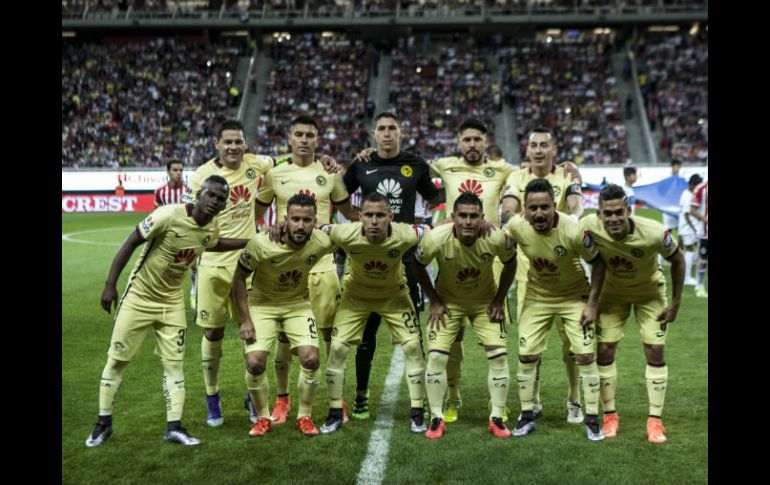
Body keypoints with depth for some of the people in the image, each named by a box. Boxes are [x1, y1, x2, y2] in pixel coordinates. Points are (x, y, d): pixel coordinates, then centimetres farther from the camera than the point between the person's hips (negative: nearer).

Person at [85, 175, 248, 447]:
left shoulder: (212, 229, -6)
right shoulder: (169, 215, -26)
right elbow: (130, 243, -19)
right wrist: (110, 285, -18)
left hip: (172, 302, 5)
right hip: (139, 298, -5)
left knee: (174, 363, 1)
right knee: (117, 360, 5)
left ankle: (174, 427, 7)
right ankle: (103, 423, 20)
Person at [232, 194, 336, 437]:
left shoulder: (322, 243, -23)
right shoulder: (261, 244, -29)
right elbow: (239, 279, -14)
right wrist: (245, 320, -15)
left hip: (298, 303, 2)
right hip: (262, 304, -2)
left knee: (310, 359, -13)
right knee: (255, 362, -15)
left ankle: (305, 417, 10)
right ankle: (263, 418, 11)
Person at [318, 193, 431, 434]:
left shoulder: (404, 235, -34)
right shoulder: (346, 234, -33)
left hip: (394, 294, 0)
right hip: (357, 294, 0)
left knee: (413, 346, -9)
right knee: (337, 347, -6)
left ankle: (417, 414, 7)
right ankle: (335, 413, 11)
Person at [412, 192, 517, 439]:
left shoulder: (497, 238, -27)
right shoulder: (435, 239, -29)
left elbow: (510, 263, -5)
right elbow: (418, 266, -9)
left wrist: (499, 300, -6)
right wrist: (434, 301, -9)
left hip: (485, 301, 1)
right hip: (448, 301, -1)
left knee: (499, 356, -6)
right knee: (436, 356, -10)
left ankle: (497, 418, 10)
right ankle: (436, 418, 5)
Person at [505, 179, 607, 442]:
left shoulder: (574, 231, -30)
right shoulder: (516, 226, -22)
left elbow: (598, 262, -15)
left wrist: (592, 304, -15)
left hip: (574, 296, -2)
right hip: (537, 296, 3)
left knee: (585, 356, -6)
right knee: (526, 355, 0)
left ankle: (592, 420, 8)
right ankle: (527, 417, 16)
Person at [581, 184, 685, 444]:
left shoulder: (653, 233, -34)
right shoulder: (589, 227, -32)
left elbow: (677, 259, -14)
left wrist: (676, 303, -9)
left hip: (649, 291, -1)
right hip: (613, 290, 2)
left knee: (655, 352, -4)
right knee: (604, 351, -2)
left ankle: (655, 420, 7)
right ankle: (610, 416, 13)